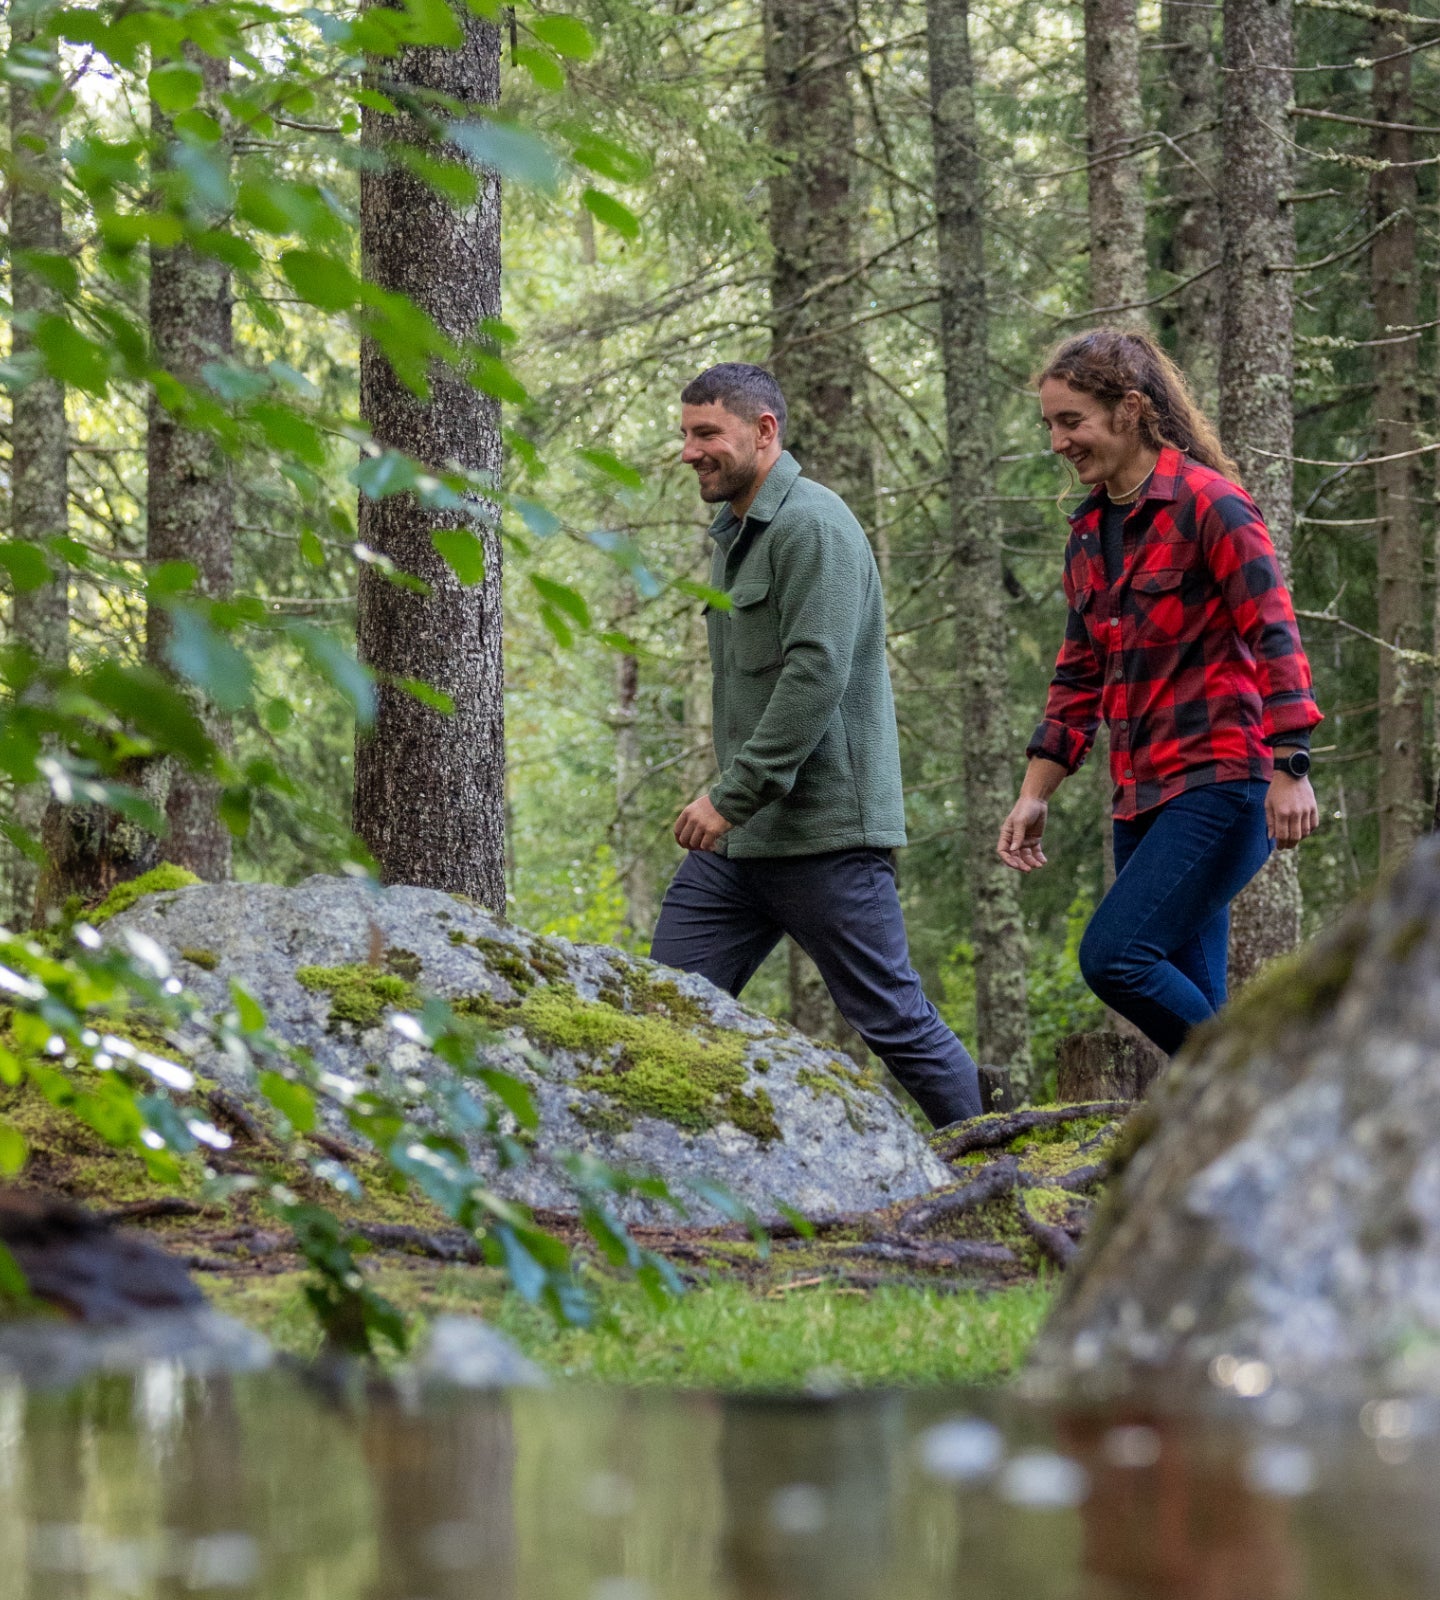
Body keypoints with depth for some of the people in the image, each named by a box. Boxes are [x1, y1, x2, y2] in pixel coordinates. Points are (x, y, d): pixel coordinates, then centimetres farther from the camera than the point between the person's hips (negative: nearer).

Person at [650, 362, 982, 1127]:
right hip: (739, 838, 9)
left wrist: (732, 795, -23)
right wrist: (728, 803, 18)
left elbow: (816, 675, -22)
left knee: (893, 1020, -2)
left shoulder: (812, 527, -13)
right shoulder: (734, 535, 19)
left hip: (823, 834, -9)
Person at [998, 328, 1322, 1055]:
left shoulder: (1207, 505, -8)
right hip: (1143, 798, 8)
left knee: (1113, 954, -20)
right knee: (1185, 1001, 3)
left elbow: (1274, 639, -13)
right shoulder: (1090, 533, 15)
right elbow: (1079, 680, 21)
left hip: (1219, 784, -8)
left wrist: (1290, 770, -20)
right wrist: (1033, 796, 16)